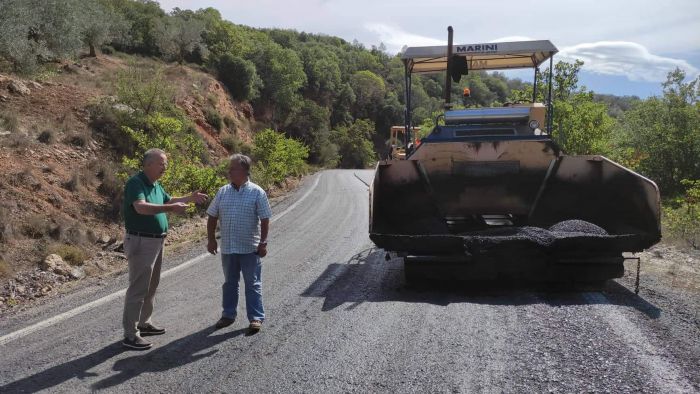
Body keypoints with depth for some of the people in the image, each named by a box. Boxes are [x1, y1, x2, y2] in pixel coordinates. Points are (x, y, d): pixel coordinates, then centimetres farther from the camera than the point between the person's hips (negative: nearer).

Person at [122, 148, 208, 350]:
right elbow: (141, 208, -34)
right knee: (138, 288, -5)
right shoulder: (135, 183, -18)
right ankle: (130, 335, 1)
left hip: (156, 242, 10)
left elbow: (168, 200, 28)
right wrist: (169, 209, -42)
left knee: (151, 286, 19)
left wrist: (189, 198, 18)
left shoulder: (155, 185, 11)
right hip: (140, 242, -10)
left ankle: (144, 323, 33)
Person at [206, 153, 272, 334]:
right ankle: (228, 315, 28)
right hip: (227, 248, 4)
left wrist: (263, 243, -11)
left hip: (250, 248, -4)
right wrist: (211, 239, 4)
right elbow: (212, 217, 10)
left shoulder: (257, 192, -6)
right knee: (229, 283, 15)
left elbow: (265, 220, -7)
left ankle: (256, 318, 10)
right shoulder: (223, 192, 5)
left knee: (252, 284, 3)